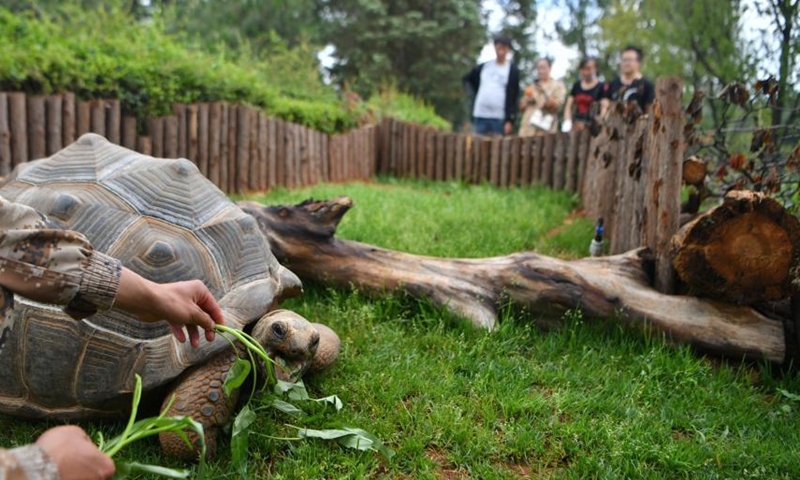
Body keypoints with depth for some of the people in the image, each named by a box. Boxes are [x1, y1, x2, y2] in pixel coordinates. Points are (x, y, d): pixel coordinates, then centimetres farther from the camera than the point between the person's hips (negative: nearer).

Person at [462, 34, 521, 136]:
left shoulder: (513, 70, 1)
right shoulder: (484, 66, 13)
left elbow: (514, 97, -5)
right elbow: (466, 79, 27)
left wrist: (510, 120, -12)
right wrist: (475, 91, 13)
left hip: (500, 118, -4)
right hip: (480, 116, 4)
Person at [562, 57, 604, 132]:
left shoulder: (600, 87, -2)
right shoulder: (577, 85, 13)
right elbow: (568, 106, 13)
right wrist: (567, 122, -4)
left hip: (591, 126, -4)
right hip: (576, 125, 4)